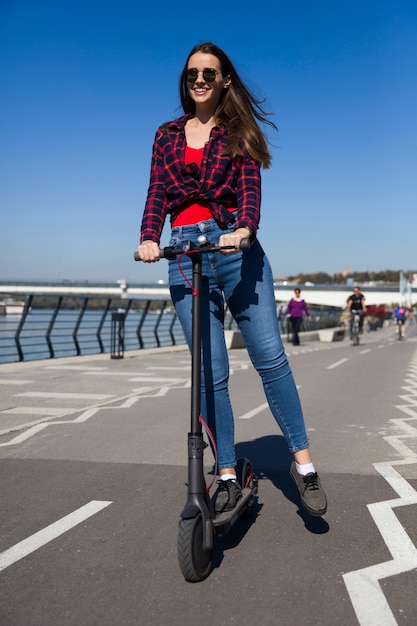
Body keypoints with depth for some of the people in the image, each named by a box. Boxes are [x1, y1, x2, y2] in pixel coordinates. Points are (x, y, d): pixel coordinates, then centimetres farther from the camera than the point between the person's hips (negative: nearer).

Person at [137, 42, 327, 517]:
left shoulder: (239, 132, 11)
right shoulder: (167, 134, 18)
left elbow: (249, 188, -2)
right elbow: (157, 193, 9)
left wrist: (243, 230, -24)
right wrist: (148, 237, -11)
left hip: (235, 248, -1)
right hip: (184, 253, 2)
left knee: (269, 357, -8)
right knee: (210, 373, -1)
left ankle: (303, 462, 4)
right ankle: (227, 475, 8)